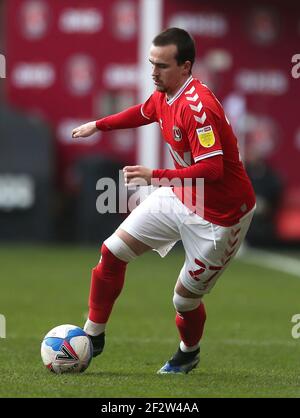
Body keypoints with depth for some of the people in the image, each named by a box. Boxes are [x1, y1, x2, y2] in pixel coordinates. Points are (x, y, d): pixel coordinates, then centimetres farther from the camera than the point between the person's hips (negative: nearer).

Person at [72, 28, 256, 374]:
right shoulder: (163, 95, -2)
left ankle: (189, 353, 37)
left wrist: (156, 176, -37)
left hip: (220, 214, -8)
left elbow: (212, 169, -37)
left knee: (184, 298, 4)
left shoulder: (197, 107, -30)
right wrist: (98, 125, 28)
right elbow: (143, 113, 24)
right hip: (179, 197, 8)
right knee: (113, 251, 2)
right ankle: (92, 337, 17)